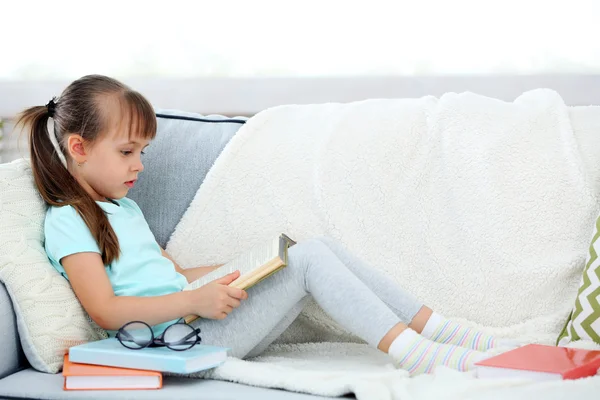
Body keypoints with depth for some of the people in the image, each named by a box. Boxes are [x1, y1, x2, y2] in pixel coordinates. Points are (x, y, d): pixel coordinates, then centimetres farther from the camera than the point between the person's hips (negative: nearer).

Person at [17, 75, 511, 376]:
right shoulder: (67, 221, -6)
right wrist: (194, 301, -21)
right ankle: (414, 354, -27)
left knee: (320, 247, -7)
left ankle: (441, 332, -10)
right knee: (310, 256, -21)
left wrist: (237, 271, 15)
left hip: (205, 322, 9)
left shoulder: (124, 208, 25)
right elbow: (107, 311, -17)